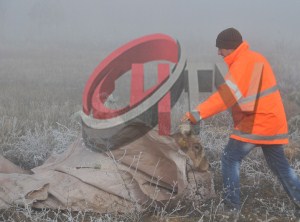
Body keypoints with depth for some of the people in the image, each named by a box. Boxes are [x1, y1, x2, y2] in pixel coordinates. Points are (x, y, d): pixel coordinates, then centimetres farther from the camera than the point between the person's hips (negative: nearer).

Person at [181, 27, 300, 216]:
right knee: (279, 164, 17)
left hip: (256, 124, -9)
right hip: (272, 121, 9)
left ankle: (232, 204, 6)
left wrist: (198, 113, -29)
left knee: (230, 159, 3)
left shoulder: (243, 63, -17)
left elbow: (225, 95, -26)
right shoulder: (255, 58, 14)